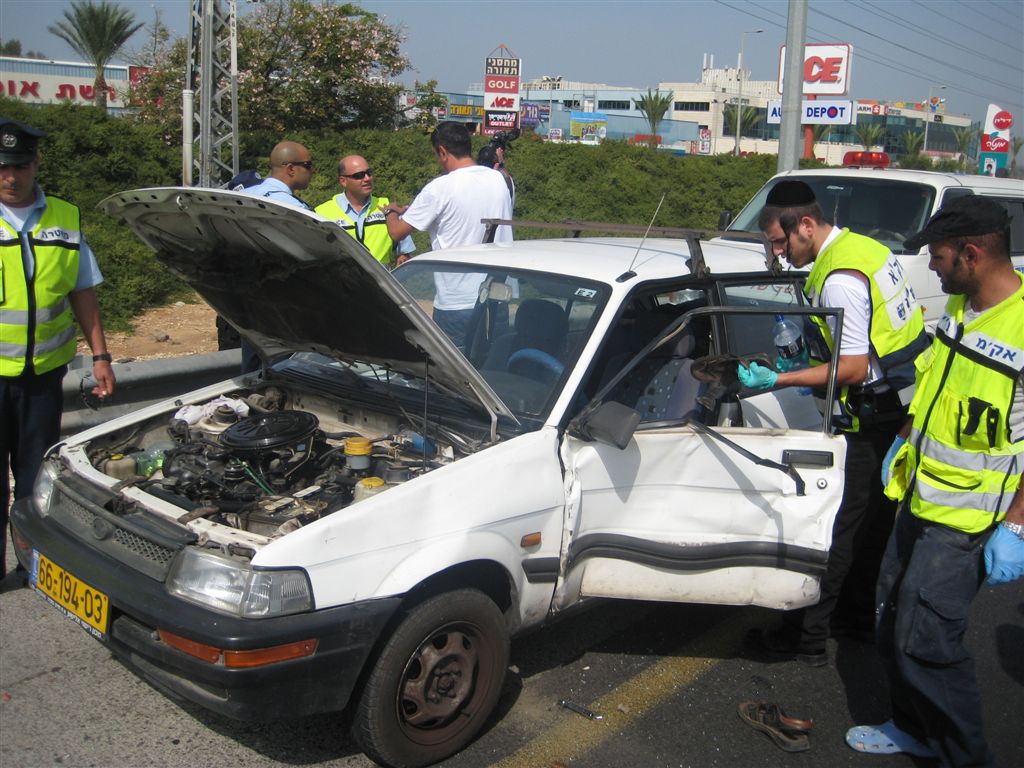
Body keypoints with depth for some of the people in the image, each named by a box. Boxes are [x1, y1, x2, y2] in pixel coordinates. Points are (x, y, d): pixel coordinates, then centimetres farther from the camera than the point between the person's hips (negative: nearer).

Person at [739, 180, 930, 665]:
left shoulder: (839, 279, -22)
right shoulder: (863, 247, 8)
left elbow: (855, 368, -24)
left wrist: (778, 380, -21)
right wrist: (811, 360, 14)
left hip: (876, 417, -10)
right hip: (906, 406, 10)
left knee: (842, 524, -2)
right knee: (873, 518, 20)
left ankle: (808, 636, 7)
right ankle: (858, 615, 35)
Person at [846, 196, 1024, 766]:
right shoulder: (961, 306, 4)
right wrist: (905, 440, 22)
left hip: (967, 520, -9)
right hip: (921, 499, 9)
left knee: (924, 640, -6)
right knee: (895, 620, 17)